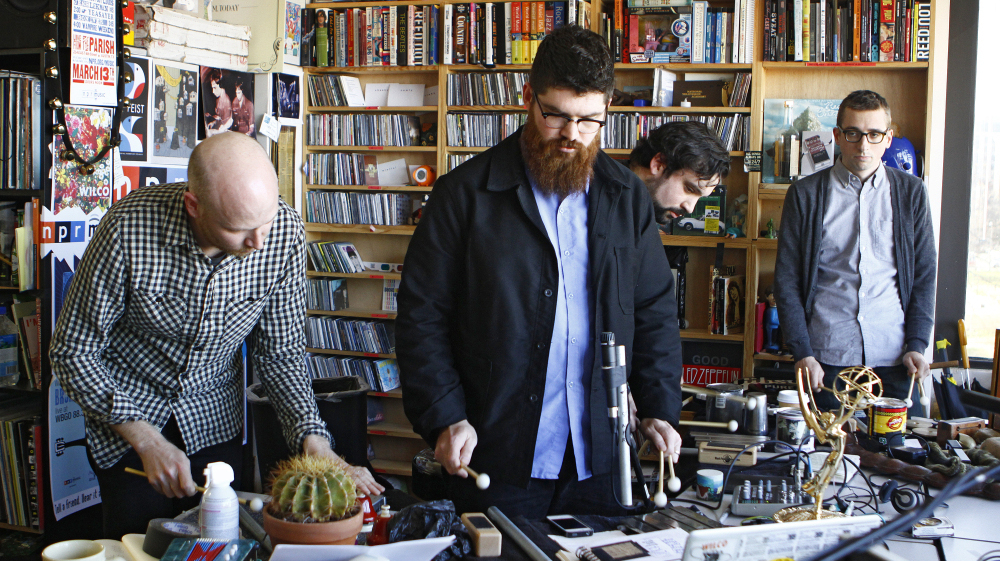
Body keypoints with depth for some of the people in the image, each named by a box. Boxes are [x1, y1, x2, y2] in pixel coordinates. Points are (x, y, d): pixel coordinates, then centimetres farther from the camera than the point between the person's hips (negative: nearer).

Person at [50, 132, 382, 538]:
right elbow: (73, 352, -18)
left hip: (215, 420, 2)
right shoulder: (130, 229, -30)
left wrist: (313, 438, -23)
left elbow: (279, 352, -10)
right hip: (129, 410, -2)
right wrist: (145, 439, -25)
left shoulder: (285, 232, -22)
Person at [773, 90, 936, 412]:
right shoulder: (805, 194, 3)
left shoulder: (911, 192, 8)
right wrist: (802, 353, -6)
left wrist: (917, 345, -1)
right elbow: (786, 281, 2)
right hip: (826, 358, -1)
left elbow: (924, 274, 10)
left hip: (893, 359, 1)